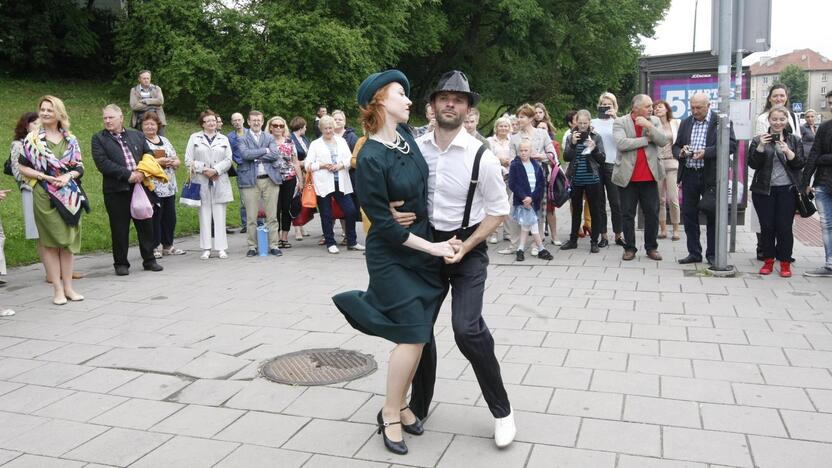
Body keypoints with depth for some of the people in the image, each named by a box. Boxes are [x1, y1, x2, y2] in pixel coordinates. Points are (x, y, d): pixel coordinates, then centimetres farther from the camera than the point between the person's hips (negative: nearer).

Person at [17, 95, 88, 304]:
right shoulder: (32, 138, 0)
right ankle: (57, 289, 4)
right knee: (50, 241, 0)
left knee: (69, 239, 5)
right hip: (44, 195, -3)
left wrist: (68, 176, -9)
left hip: (70, 195, 3)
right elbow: (22, 168, -1)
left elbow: (79, 167, 10)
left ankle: (68, 286, 13)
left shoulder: (70, 139, 8)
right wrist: (44, 176, -14)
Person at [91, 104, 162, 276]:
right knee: (119, 228, 3)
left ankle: (149, 259, 19)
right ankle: (121, 263, 14)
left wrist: (142, 171, -9)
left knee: (146, 224, 8)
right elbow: (102, 163, -10)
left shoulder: (137, 135, 14)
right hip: (116, 190, -3)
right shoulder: (99, 138, 2)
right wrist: (127, 174, -17)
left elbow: (149, 154, 11)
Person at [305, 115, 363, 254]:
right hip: (323, 184, -2)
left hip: (341, 183, 2)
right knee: (326, 215, 2)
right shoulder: (315, 144, 7)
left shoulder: (342, 141, 15)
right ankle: (330, 243, 14)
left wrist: (340, 165, -10)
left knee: (351, 211, -2)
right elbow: (308, 165, 2)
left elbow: (350, 159, 8)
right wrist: (322, 166, -11)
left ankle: (351, 242, 11)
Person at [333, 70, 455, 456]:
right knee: (413, 334, -7)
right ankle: (390, 414, 12)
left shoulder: (406, 135, 2)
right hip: (392, 256, -7)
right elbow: (384, 224, -18)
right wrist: (431, 247, -16)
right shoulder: (371, 159, -19)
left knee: (417, 334, 9)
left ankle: (399, 404, 26)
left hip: (423, 247, 7)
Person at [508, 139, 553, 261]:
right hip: (522, 200, -4)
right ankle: (541, 250, 3)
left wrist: (532, 197, -11)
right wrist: (523, 197, -15)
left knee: (526, 226, 9)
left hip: (533, 200, 4)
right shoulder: (515, 165, -4)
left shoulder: (536, 165, 6)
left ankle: (520, 250, 18)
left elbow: (542, 183, 1)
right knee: (533, 225, -6)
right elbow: (512, 184, -9)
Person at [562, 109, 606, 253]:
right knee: (576, 210, 12)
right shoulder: (571, 137, 4)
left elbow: (602, 159, -2)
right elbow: (566, 157, -3)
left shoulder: (596, 137, 0)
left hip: (592, 179, -1)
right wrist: (573, 144, -17)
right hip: (575, 179, 2)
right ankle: (573, 240, 21)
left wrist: (594, 149, -19)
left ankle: (594, 242, 11)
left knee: (595, 211, 3)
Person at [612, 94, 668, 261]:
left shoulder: (654, 121, 7)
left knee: (652, 213, 6)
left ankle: (651, 247, 19)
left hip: (649, 176, 2)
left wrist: (649, 126, -16)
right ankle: (629, 248, 16)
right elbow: (621, 143, -18)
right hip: (627, 176, -2)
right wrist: (646, 139, -11)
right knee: (627, 214, 5)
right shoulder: (620, 122, -2)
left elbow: (663, 141, -5)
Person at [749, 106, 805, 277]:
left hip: (787, 190, 0)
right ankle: (768, 261, 15)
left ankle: (785, 263, 9)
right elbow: (753, 164, -2)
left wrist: (788, 151, -15)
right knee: (766, 226, 3)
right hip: (764, 190, 0)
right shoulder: (758, 140, 6)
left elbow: (800, 164, 1)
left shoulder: (794, 140, 8)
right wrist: (761, 147, -16)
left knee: (785, 227, -2)